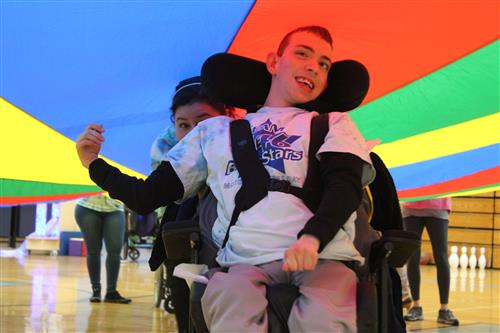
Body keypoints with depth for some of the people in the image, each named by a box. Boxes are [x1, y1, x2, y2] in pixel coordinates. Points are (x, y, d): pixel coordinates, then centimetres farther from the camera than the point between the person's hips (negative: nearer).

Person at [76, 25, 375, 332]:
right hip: (245, 261, 1)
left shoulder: (333, 123, 24)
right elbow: (147, 197, 29)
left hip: (324, 258, -1)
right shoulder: (216, 130, 29)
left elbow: (345, 185, 1)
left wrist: (312, 237, -19)